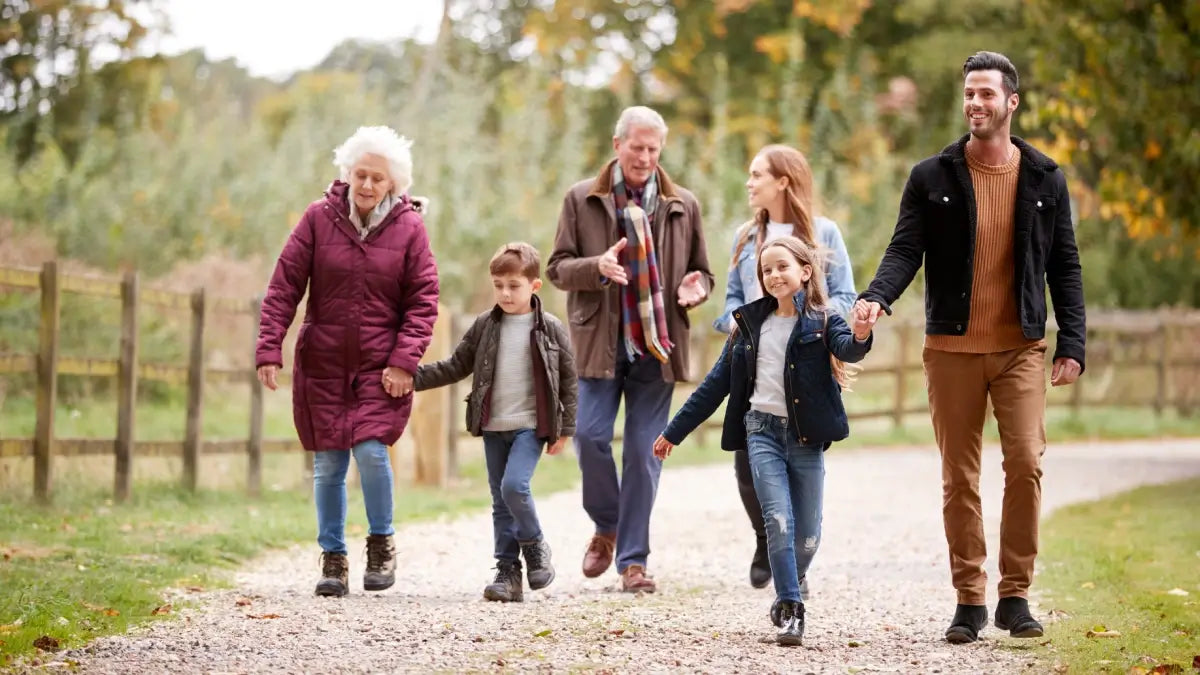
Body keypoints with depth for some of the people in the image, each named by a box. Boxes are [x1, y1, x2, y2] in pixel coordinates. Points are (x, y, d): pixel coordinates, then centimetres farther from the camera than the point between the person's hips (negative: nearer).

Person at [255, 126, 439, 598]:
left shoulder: (409, 228, -2)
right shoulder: (319, 218, -2)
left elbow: (423, 301, -1)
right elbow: (284, 287, -2)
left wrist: (405, 360, -11)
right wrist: (269, 349, -9)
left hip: (381, 367, -1)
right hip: (322, 365, 1)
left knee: (371, 450, -15)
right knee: (328, 464, 3)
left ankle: (381, 542, 8)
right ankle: (333, 559, 16)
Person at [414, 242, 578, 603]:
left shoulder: (551, 329, -2)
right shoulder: (484, 326, 5)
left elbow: (568, 381, 2)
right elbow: (455, 366, 10)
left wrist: (564, 430, -1)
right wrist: (413, 377, -1)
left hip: (531, 426, -4)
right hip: (493, 427, 4)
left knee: (514, 486, -21)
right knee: (500, 502, 6)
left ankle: (534, 546, 3)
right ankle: (508, 573, 10)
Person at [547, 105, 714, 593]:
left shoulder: (683, 206, 10)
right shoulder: (582, 199, 6)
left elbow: (702, 273, 17)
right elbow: (558, 268, 4)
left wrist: (695, 289, -7)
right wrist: (596, 267, -16)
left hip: (658, 346, 1)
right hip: (600, 344, -1)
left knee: (644, 451, 0)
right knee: (590, 435, -11)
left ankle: (633, 560, 5)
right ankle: (606, 527, 16)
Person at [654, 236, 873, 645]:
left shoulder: (822, 321, 1)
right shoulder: (751, 324, 10)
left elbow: (847, 349, -22)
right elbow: (716, 384, 16)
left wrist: (860, 335, -47)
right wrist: (674, 432, 17)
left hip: (807, 438, -1)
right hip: (763, 431, 1)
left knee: (807, 535, 2)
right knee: (778, 522, -14)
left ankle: (787, 596, 26)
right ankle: (790, 611, -10)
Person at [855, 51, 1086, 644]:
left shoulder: (1044, 179, 6)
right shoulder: (931, 177, 3)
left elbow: (1064, 267, 8)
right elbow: (905, 249, -2)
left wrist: (1072, 345, 0)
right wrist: (878, 296, -23)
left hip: (1021, 349, 0)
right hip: (951, 349, 0)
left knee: (1026, 463, -11)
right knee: (959, 478, 3)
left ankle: (1015, 596, 0)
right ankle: (969, 600, 11)